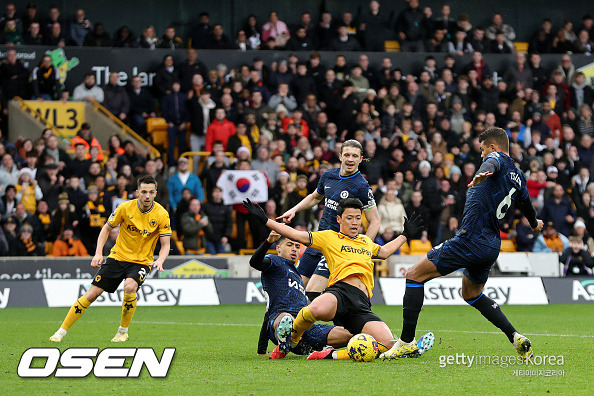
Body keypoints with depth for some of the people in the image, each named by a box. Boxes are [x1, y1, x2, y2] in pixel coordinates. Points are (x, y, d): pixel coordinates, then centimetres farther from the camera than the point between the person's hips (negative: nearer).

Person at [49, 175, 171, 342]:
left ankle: (123, 331, -10)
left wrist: (160, 260, -26)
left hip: (142, 262, -1)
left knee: (129, 287, -32)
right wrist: (98, 253, -8)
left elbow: (165, 245, -5)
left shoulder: (161, 215, -11)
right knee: (93, 293, -7)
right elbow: (107, 228, 4)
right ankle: (61, 331, 4)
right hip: (118, 257, 1)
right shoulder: (125, 208, -9)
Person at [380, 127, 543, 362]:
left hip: (470, 239, -9)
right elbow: (526, 204, 36)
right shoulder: (518, 177, 18)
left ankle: (407, 342, -7)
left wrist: (483, 173, -53)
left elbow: (493, 163, -30)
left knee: (415, 275, -2)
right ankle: (516, 338, 17)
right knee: (471, 294, 30)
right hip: (492, 244, 9)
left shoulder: (498, 158, -4)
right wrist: (534, 224, 58)